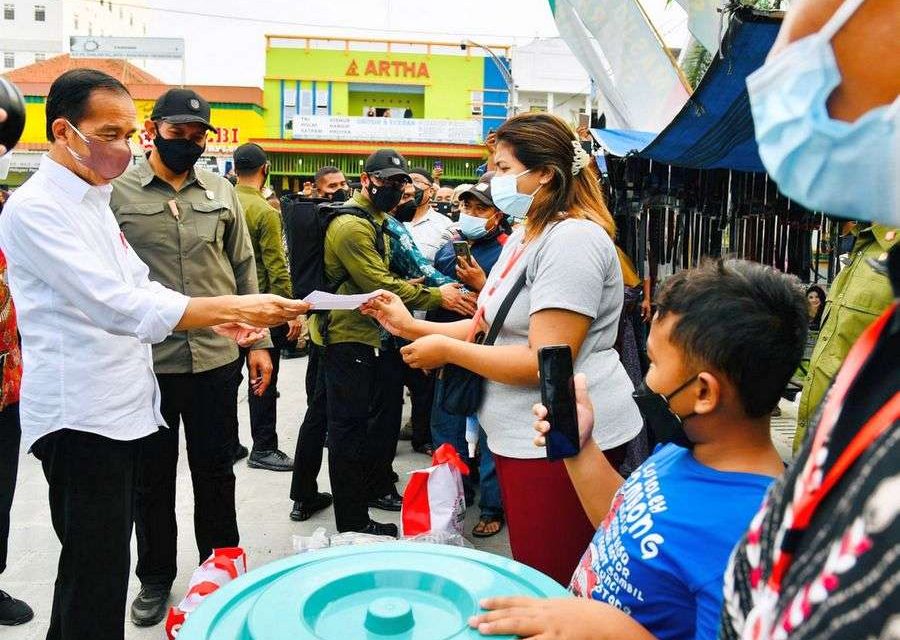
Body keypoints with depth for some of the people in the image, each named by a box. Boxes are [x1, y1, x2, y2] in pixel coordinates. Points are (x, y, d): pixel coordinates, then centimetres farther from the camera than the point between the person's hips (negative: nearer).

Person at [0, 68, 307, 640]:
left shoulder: (95, 200, 15)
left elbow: (139, 286, 21)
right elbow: (115, 304, -25)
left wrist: (221, 319, 6)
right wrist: (231, 307, -28)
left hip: (123, 408, 9)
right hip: (80, 416, -9)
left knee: (90, 567, 19)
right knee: (97, 578, -3)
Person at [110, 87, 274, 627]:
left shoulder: (221, 192, 6)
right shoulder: (115, 192, -3)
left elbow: (244, 270, 9)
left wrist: (258, 342, 6)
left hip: (217, 359, 2)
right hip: (145, 361, -2)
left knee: (216, 470, 14)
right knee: (152, 477, 12)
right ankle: (156, 578, 31)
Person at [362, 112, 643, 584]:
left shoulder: (573, 239, -18)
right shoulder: (523, 237, 14)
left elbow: (546, 362, -24)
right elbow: (489, 327, 16)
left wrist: (448, 350, -15)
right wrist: (411, 326, 7)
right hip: (522, 435, 10)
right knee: (534, 581, 20)